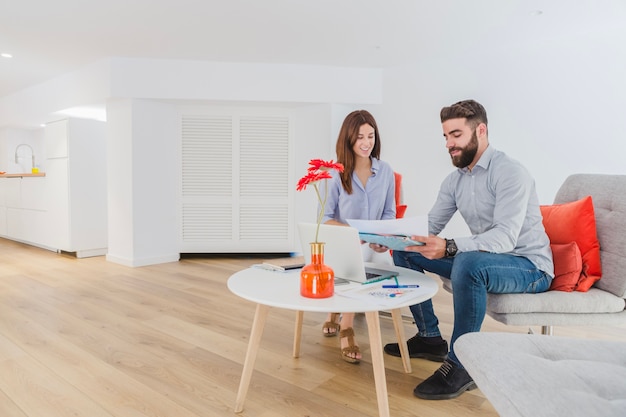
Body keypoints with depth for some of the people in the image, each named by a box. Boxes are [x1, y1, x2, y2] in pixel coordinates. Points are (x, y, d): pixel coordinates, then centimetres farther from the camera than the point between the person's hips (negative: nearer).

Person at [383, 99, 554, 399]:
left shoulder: (509, 172, -19)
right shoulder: (454, 180, 5)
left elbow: (505, 238, -31)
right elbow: (430, 225, 4)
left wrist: (448, 248, -46)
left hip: (529, 266, -8)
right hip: (481, 259, 8)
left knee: (468, 263, -40)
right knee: (405, 252, 1)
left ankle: (461, 366, -22)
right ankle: (429, 337, 8)